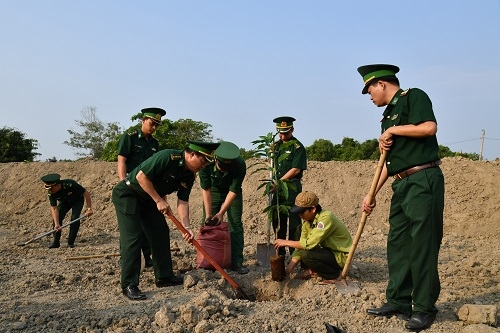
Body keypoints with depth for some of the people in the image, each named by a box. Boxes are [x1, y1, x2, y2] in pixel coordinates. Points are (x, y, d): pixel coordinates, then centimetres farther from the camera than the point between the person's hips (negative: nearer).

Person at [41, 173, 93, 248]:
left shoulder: (70, 184, -40)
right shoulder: (51, 193, -27)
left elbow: (86, 193, -30)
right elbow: (54, 209, -25)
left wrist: (89, 209, -27)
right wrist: (57, 224, -35)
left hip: (77, 200, -3)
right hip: (64, 202, 4)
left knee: (74, 218, -21)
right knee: (57, 218, -14)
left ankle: (71, 242, -8)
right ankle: (56, 242, -2)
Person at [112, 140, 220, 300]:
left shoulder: (189, 176, -2)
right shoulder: (168, 157, -27)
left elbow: (182, 202, -2)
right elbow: (141, 176, -28)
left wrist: (186, 227, -15)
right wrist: (158, 200, -24)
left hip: (149, 199, 9)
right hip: (127, 195, -9)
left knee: (161, 233, 6)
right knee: (132, 237, -13)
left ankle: (164, 277, 17)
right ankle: (129, 285, -7)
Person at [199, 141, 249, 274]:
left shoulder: (240, 164, -34)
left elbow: (233, 191, -27)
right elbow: (206, 189, -23)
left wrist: (221, 213, -31)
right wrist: (208, 214, -25)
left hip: (232, 193, -1)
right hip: (213, 192, 1)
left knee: (236, 225, -6)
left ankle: (237, 262, -3)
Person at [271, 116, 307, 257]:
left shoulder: (298, 147, -7)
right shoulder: (276, 145, 14)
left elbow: (296, 169, -14)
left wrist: (279, 181, -16)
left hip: (292, 186, -7)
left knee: (293, 220, -4)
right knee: (277, 219, 11)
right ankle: (279, 252, 23)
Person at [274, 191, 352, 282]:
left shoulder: (326, 218, -28)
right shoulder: (308, 220, -3)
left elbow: (309, 244, -33)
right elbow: (301, 244, -1)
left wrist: (286, 242, -22)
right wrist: (288, 269, -7)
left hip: (341, 257, -9)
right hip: (328, 249, 9)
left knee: (306, 255, -29)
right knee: (299, 231, 4)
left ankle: (333, 274, -3)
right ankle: (313, 269, 9)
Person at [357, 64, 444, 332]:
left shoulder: (414, 97, -2)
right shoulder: (389, 115, 21)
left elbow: (429, 127, -21)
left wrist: (392, 131, -9)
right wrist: (372, 194, 18)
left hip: (423, 181, -9)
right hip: (402, 185, 9)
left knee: (422, 244, -5)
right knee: (397, 243, 9)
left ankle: (424, 308, 6)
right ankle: (399, 302, 19)